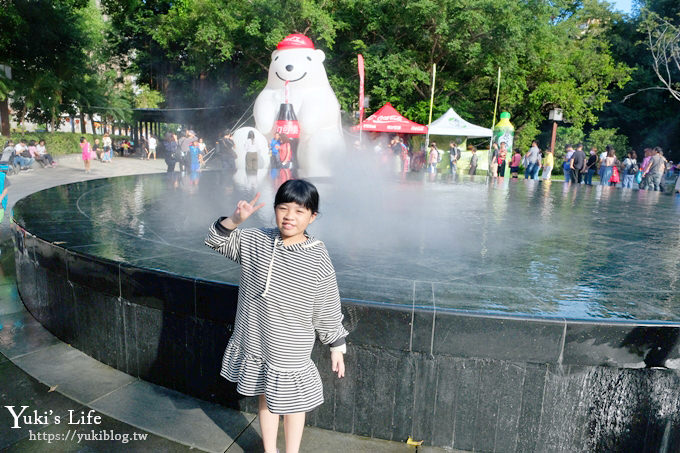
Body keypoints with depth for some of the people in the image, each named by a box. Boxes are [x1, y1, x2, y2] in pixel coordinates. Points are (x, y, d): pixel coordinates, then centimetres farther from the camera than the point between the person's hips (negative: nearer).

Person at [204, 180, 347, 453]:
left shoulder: (318, 259, -16)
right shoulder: (254, 241, -6)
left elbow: (328, 311, -8)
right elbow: (216, 241, 2)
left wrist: (337, 347, -1)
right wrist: (235, 220, -18)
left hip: (290, 351, -4)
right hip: (253, 342, 4)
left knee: (292, 403, 16)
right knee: (265, 397, 23)